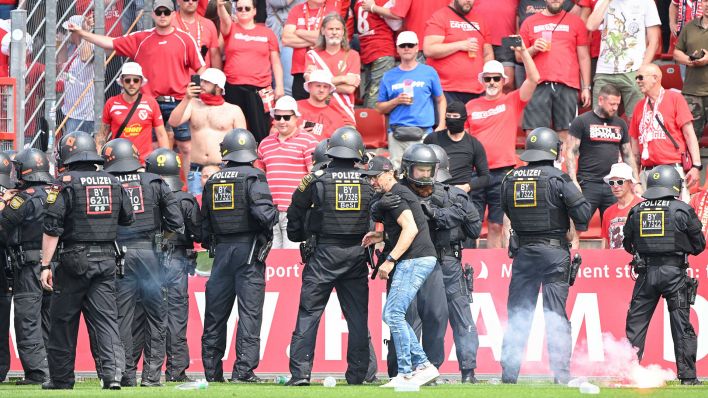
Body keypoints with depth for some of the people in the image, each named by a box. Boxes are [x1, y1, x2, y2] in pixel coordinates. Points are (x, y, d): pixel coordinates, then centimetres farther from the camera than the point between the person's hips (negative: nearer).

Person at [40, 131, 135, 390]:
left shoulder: (66, 183, -7)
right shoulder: (114, 184, 9)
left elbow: (52, 228, -11)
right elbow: (128, 220, 16)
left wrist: (46, 265, -10)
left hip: (75, 260, -4)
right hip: (107, 259, 4)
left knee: (63, 321, 7)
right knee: (105, 318, 2)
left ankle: (60, 379, 13)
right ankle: (113, 371, -16)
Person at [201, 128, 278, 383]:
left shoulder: (213, 181, 10)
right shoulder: (253, 177, -8)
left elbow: (204, 223, 12)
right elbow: (263, 213, -20)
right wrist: (274, 214, 1)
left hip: (221, 249, 5)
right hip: (249, 248, -5)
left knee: (216, 312, 11)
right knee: (249, 311, -4)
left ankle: (212, 370, 14)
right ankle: (243, 370, -10)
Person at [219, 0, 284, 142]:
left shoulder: (267, 33, 10)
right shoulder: (230, 29, 8)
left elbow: (275, 62, 12)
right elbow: (225, 19, -16)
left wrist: (279, 86, 4)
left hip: (260, 90, 0)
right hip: (233, 88, 0)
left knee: (261, 132, -3)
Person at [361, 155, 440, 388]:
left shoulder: (394, 196, -10)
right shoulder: (401, 193, 23)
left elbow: (410, 229, -21)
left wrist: (390, 260, -21)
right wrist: (380, 237, 21)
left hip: (415, 260, -11)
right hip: (422, 258, 11)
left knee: (394, 315, -12)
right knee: (391, 315, 13)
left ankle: (406, 373, -12)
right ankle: (423, 366, 9)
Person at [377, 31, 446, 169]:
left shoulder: (429, 72, 10)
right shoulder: (389, 76, 13)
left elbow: (441, 100, 14)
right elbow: (380, 108, 15)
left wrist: (441, 126, 2)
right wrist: (397, 101, -5)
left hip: (423, 133, -1)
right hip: (397, 133, 1)